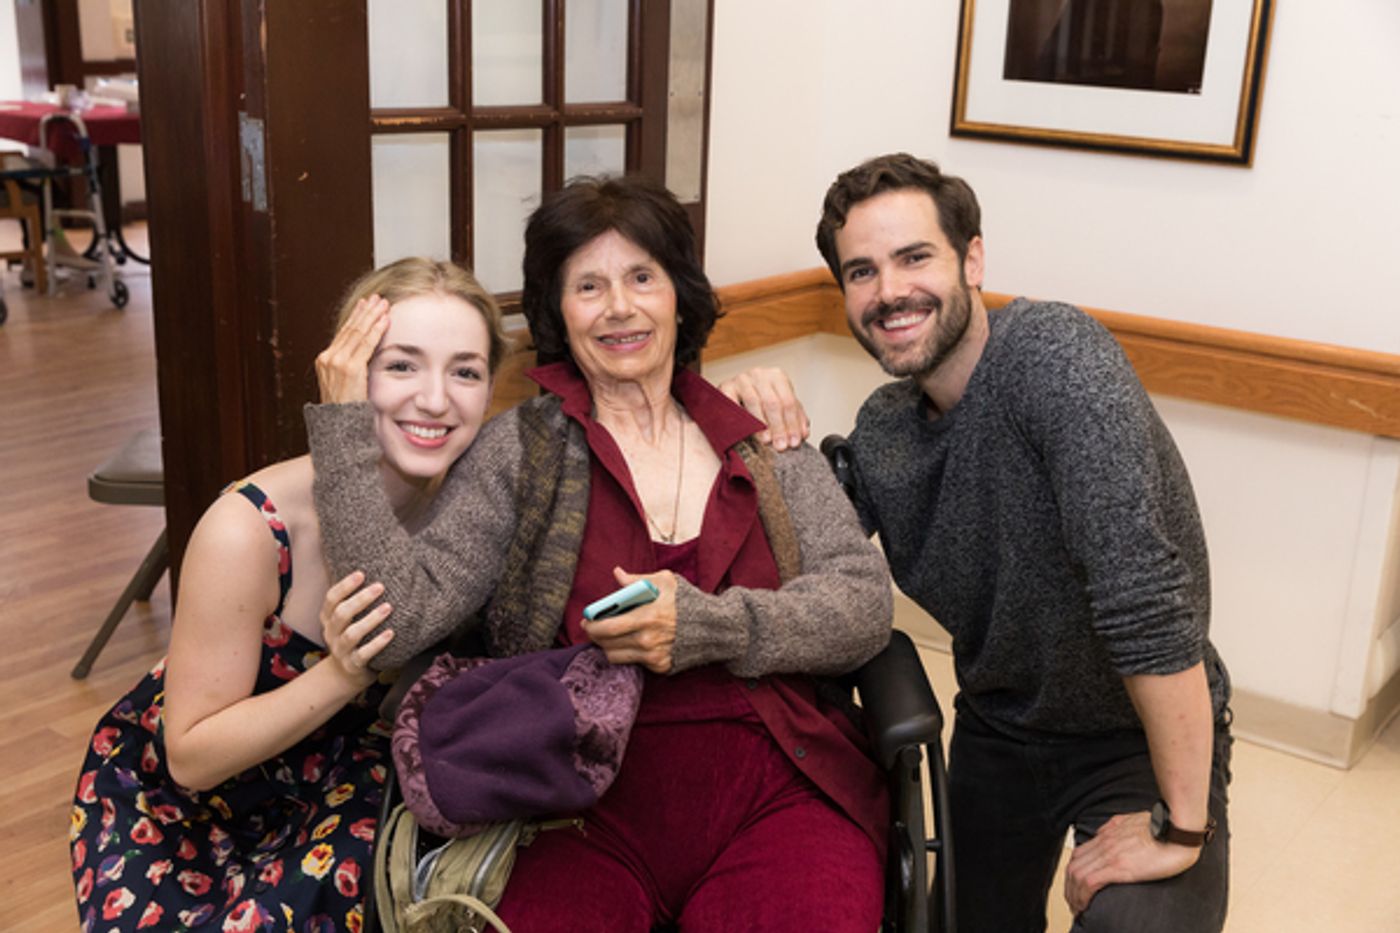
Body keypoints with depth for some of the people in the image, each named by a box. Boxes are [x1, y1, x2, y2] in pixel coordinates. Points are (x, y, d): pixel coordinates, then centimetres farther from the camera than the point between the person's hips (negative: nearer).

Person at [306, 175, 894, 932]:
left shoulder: (762, 440, 12)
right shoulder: (520, 450, 6)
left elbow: (867, 604, 3)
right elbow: (398, 618, -5)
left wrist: (705, 627, -11)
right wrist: (345, 419, -8)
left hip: (775, 799, 2)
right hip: (589, 811, -1)